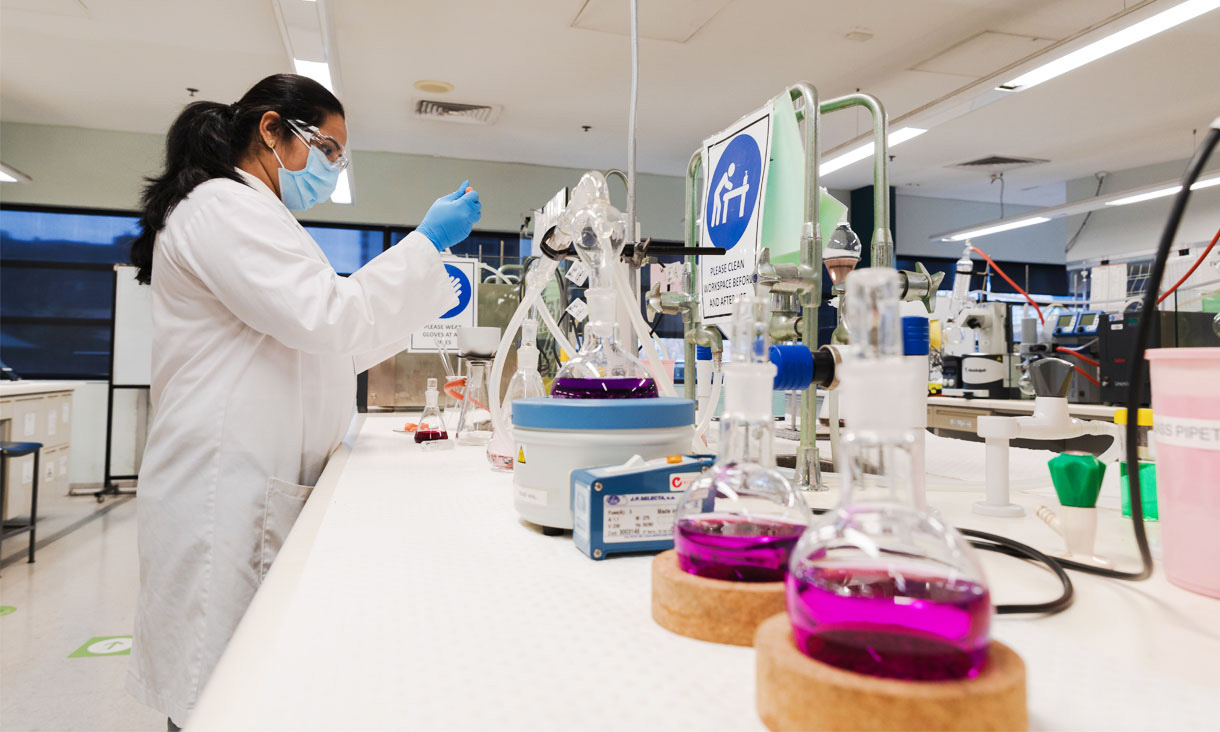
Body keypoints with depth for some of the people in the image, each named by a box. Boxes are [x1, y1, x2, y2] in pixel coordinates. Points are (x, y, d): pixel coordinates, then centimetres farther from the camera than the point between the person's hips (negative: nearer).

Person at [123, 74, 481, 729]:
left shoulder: (254, 218, 23)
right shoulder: (221, 206, -9)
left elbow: (312, 349, 24)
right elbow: (328, 318, -20)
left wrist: (425, 301, 18)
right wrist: (427, 242, -11)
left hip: (263, 492, 10)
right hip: (226, 492, -10)